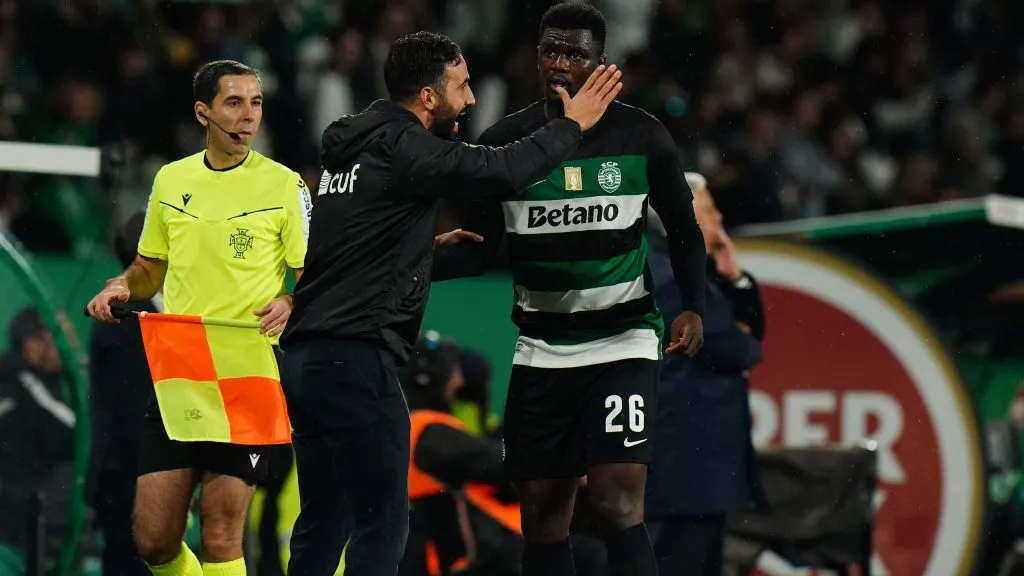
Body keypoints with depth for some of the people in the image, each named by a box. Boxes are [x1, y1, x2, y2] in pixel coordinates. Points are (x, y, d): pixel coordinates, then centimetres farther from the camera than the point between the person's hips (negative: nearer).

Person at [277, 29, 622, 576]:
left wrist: (430, 243, 23)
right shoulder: (401, 147, -11)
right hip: (355, 357, -9)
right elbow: (503, 170, -19)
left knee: (323, 521, 12)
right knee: (382, 522, -7)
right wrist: (572, 124, -6)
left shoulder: (356, 146, 17)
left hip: (306, 356, 9)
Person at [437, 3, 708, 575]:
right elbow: (478, 250, 5)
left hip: (623, 340, -3)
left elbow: (684, 229, 9)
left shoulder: (642, 136, -3)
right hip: (542, 349, 3)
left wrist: (694, 307, -4)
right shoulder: (506, 141, 0)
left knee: (619, 501, -16)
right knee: (543, 510, 5)